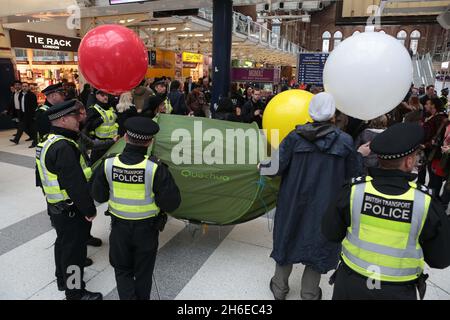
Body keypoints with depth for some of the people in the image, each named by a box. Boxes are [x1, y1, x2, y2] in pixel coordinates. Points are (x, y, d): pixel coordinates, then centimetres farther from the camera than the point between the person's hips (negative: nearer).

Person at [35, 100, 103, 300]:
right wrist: (89, 210, -19)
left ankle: (62, 279, 46)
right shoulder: (63, 147, -27)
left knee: (63, 242, 26)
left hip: (55, 206, 10)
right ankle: (75, 292, 22)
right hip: (71, 211, -10)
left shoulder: (48, 142, 7)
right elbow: (75, 184, -29)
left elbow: (41, 176, 16)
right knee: (74, 249, 5)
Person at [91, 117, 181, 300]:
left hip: (119, 227, 1)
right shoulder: (156, 168, -25)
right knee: (143, 273, 22)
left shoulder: (108, 165, -16)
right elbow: (171, 203, -20)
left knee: (122, 270, 24)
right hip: (147, 229, -1)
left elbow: (99, 196, -2)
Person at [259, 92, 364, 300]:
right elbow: (354, 174, -2)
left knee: (288, 238, 20)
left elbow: (276, 168, -12)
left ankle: (280, 288, 38)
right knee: (318, 244, 17)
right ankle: (309, 293, 33)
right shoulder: (344, 141, -11)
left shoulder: (295, 136, -11)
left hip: (294, 202, 1)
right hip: (326, 205, -1)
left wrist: (262, 167, 9)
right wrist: (361, 155, 16)